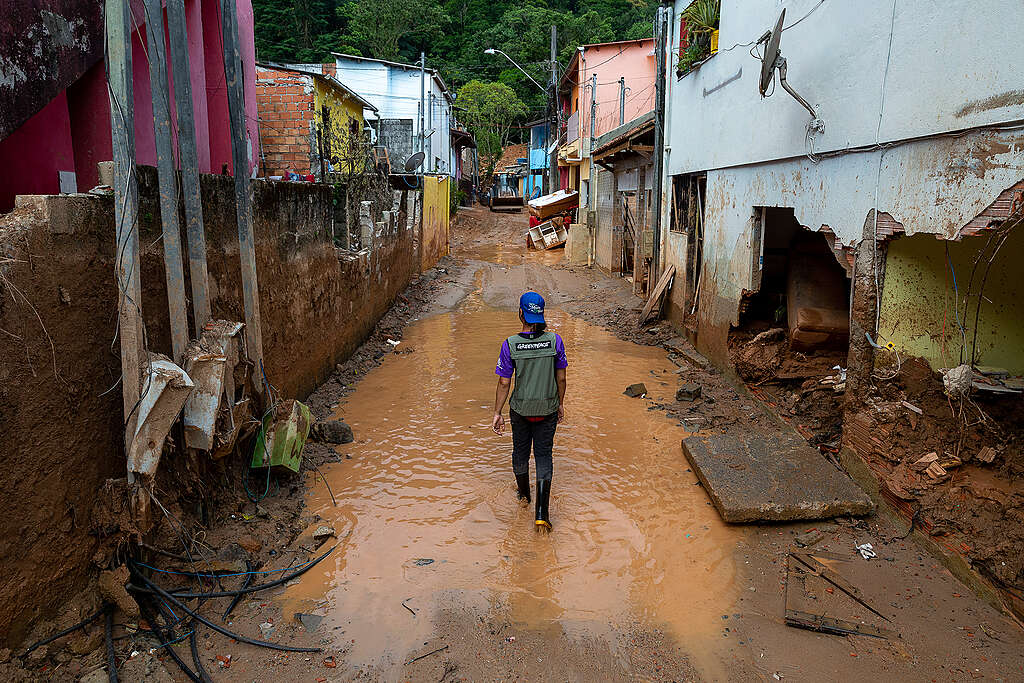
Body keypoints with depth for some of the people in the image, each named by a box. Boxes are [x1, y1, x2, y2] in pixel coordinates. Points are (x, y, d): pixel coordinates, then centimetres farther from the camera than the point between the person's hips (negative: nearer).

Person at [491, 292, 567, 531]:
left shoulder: (510, 345, -16)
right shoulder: (555, 341, -13)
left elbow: (504, 383, -11)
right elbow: (561, 378, -3)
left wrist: (497, 413, 0)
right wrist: (560, 403, 13)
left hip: (520, 408, 0)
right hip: (548, 409, 1)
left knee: (520, 451, 22)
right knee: (543, 456, 10)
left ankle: (524, 493, 45)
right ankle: (542, 513, 4)